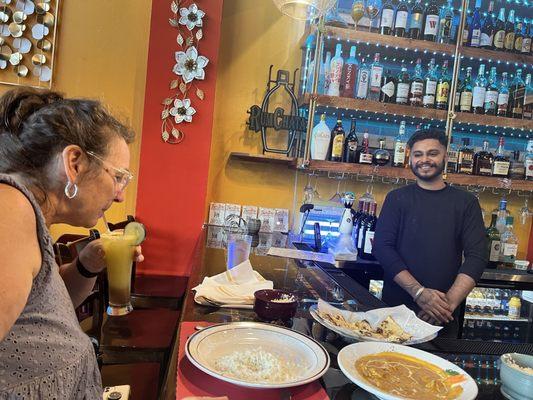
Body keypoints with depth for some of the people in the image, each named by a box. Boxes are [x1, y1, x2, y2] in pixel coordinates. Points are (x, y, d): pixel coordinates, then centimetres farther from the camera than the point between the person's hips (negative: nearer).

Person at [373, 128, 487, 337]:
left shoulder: (466, 202, 4)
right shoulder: (397, 198, 2)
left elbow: (476, 256, -4)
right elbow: (382, 247, -7)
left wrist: (450, 302, -18)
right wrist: (419, 292, -18)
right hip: (396, 305, 0)